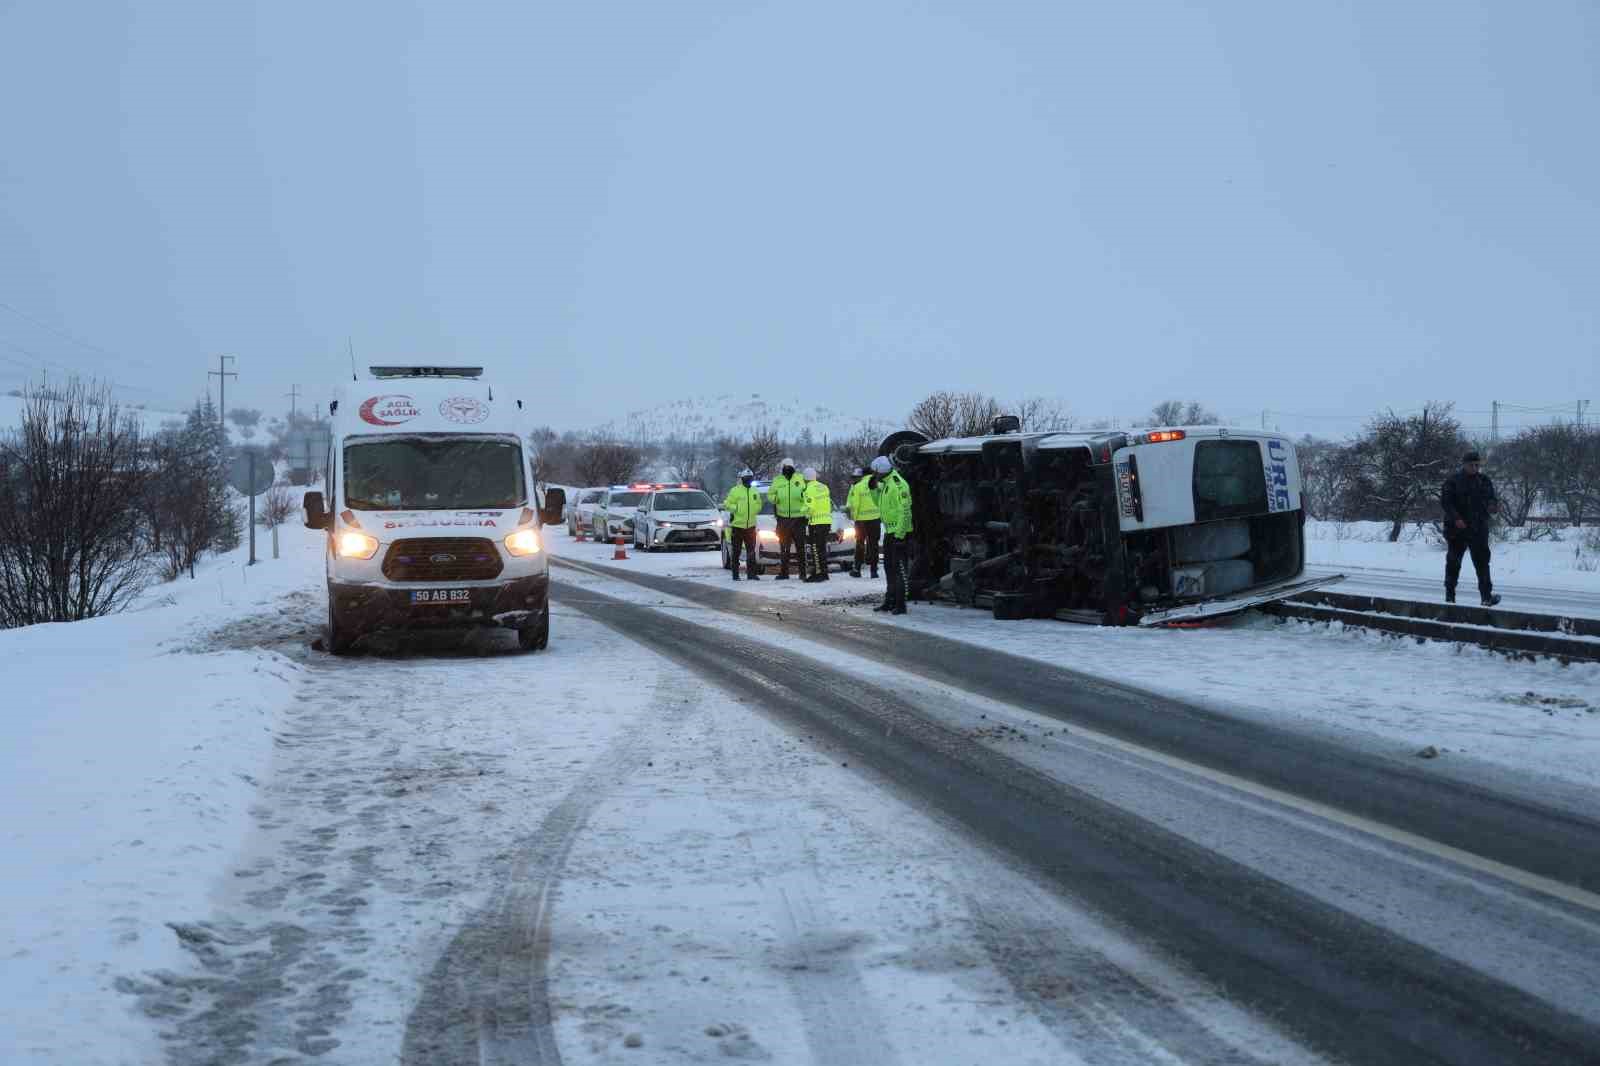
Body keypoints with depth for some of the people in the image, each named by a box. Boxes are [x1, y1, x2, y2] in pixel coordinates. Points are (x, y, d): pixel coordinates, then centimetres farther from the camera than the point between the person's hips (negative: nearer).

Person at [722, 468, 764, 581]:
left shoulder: (755, 491, 12)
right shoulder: (735, 491, -4)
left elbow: (758, 506, 17)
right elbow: (727, 504, -6)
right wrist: (736, 508, -19)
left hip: (750, 525, 4)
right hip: (737, 525, -4)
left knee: (751, 551, 1)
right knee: (736, 552, 2)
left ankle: (752, 573, 3)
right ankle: (735, 574, 7)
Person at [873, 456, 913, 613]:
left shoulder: (898, 485, -19)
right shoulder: (885, 484, 12)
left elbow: (904, 511, -23)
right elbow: (880, 504, 26)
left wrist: (900, 535, -25)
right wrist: (875, 488, 10)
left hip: (899, 533, -11)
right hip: (889, 531, 11)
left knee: (900, 568, -7)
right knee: (889, 568, 17)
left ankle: (900, 604, -5)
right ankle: (890, 601, 27)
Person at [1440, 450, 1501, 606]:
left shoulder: (1484, 481, 10)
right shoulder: (1453, 481, -3)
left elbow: (1492, 498, 14)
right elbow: (1445, 501, -8)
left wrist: (1493, 505, -11)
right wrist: (1456, 518, -19)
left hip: (1479, 529, 2)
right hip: (1457, 528, -2)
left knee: (1482, 561, -7)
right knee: (1453, 562, 7)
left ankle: (1486, 596, -13)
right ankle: (1450, 595, 19)